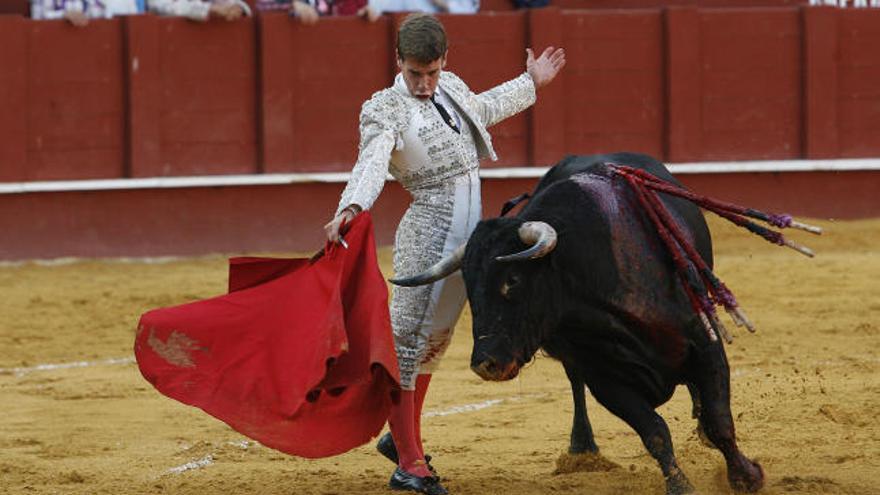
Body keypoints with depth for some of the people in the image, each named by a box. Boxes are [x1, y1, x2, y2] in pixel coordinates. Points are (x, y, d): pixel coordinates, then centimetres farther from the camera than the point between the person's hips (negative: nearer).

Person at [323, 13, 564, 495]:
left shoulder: (451, 88, 12)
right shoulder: (385, 110, -11)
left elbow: (483, 109, 35)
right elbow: (371, 163, -29)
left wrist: (531, 82, 46)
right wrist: (349, 209, -47)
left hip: (468, 232, 8)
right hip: (428, 231, -8)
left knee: (434, 339, 16)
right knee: (407, 341, -7)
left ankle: (401, 436, 30)